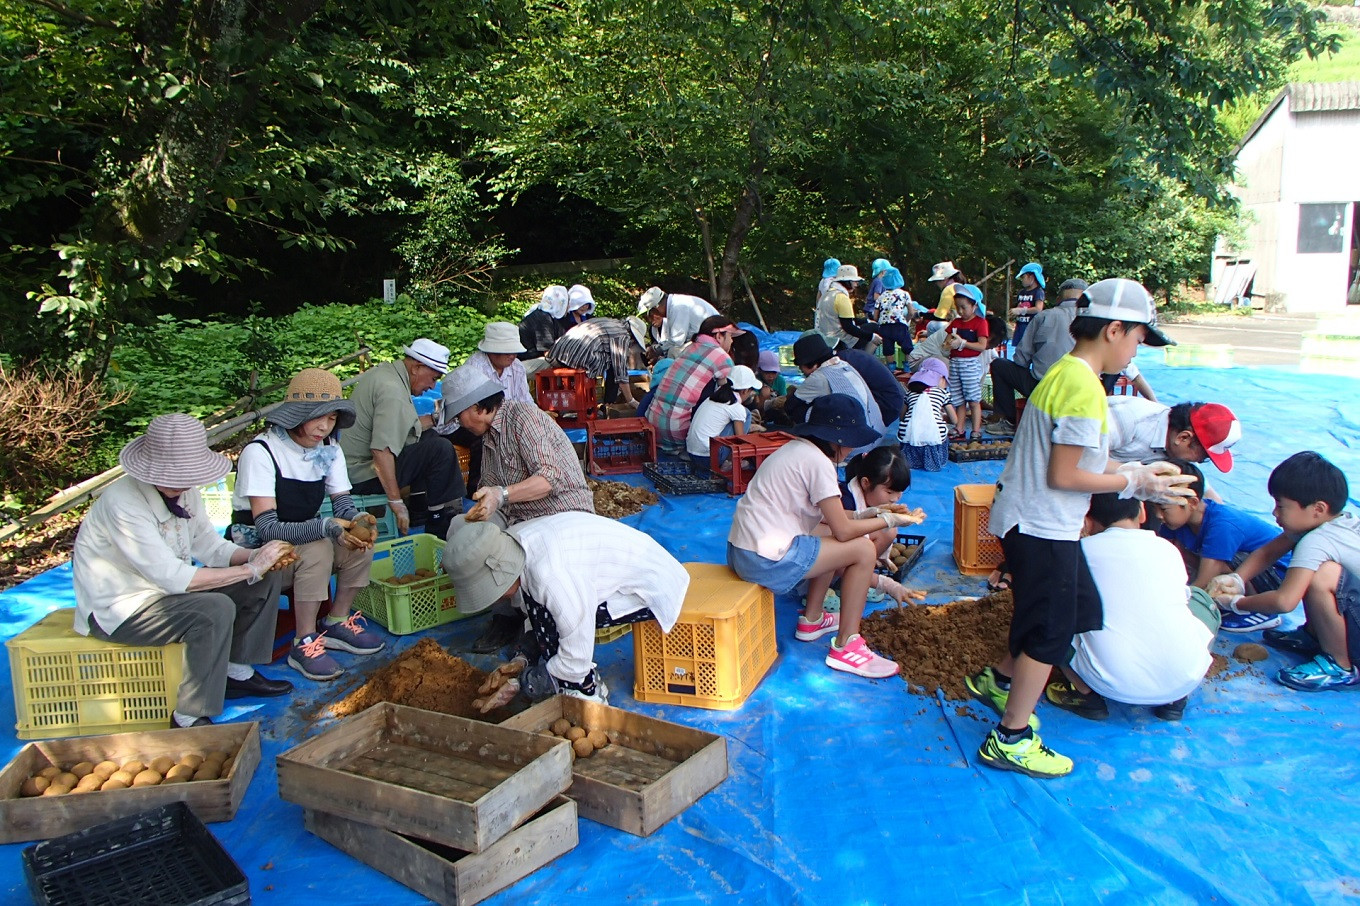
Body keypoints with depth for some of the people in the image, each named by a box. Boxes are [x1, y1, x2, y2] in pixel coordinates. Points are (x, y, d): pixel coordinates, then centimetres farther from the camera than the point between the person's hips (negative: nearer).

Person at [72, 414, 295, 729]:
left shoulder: (183, 489, -5)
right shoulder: (123, 503, -29)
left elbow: (209, 545, 3)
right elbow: (171, 576, -32)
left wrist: (255, 556, -18)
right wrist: (249, 569, -28)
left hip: (167, 585, 8)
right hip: (118, 609, -8)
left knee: (266, 579, -1)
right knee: (215, 610, -32)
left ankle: (238, 672, 11)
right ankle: (190, 718, -17)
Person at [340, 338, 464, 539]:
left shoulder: (384, 371, 8)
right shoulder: (393, 390, -23)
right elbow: (381, 451, -30)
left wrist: (431, 420, 13)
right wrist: (397, 503, -27)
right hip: (364, 476, -11)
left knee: (430, 436, 15)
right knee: (441, 450, -16)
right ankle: (442, 528, -8)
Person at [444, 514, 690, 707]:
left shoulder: (552, 577, -34)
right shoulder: (513, 541, -7)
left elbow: (576, 661, -24)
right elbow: (539, 620, 10)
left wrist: (517, 685, -14)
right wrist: (522, 659, -2)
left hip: (656, 590, -9)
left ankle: (586, 692, -4)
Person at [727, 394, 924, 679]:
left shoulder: (795, 450, 15)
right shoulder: (818, 462, -14)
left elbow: (825, 515, 21)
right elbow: (842, 530, -12)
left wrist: (870, 512, 18)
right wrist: (889, 520, 1)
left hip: (742, 551, 10)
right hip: (766, 561, -10)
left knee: (835, 545, 26)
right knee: (862, 550, -3)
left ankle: (812, 620, 32)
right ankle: (845, 647, 2)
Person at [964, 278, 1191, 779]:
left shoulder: (1065, 371, 9)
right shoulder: (1083, 386, -21)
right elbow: (1063, 476, -22)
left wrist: (1136, 472, 10)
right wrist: (1132, 481, -9)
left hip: (1037, 524, 10)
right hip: (1043, 529, -10)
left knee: (1081, 609, 22)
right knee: (1051, 631, 2)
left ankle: (998, 679, 37)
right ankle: (1010, 739, 14)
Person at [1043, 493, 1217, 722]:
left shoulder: (1083, 550, 3)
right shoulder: (1167, 548, 11)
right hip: (1185, 681, 3)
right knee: (1201, 597, 30)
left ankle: (1086, 693, 6)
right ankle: (1174, 699, 16)